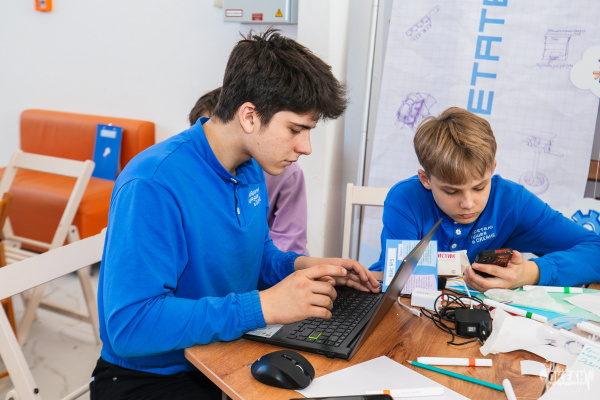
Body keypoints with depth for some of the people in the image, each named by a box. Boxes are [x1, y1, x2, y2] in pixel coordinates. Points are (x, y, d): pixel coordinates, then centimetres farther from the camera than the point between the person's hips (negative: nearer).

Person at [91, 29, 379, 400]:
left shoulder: (251, 168, 0)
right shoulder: (152, 186, -27)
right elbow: (128, 326, -30)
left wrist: (301, 266, -5)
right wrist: (262, 306, -33)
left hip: (228, 355, 7)